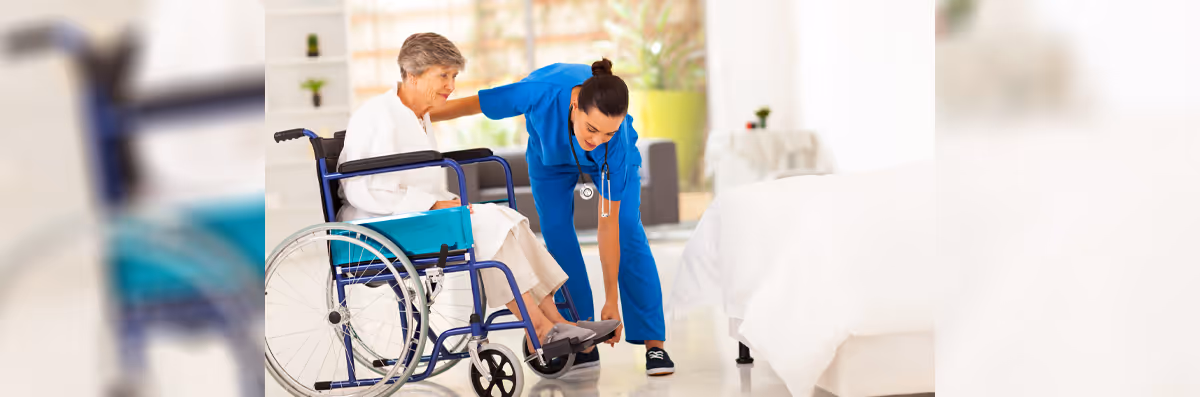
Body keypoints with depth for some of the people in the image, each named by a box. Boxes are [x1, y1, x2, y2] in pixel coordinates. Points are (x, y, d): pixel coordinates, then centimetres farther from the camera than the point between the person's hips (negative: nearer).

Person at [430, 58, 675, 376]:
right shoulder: (543, 92, -45)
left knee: (628, 234, -15)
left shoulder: (617, 141, -42)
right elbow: (469, 105, -28)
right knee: (557, 234, -10)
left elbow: (608, 225, -36)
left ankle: (654, 344, -11)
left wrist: (611, 302, -33)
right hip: (549, 154, 1)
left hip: (613, 160, -1)